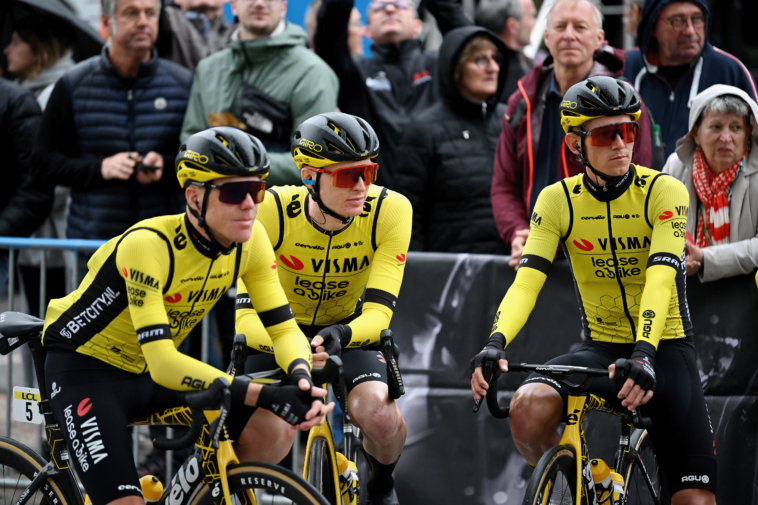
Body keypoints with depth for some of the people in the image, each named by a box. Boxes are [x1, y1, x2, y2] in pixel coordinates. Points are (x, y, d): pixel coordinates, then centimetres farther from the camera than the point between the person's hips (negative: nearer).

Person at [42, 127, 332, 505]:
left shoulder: (250, 240, -12)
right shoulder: (148, 245, -31)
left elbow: (285, 329, -7)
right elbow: (162, 362, -36)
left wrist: (302, 376, -31)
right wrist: (265, 395, -43)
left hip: (148, 375, 6)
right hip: (85, 370, -6)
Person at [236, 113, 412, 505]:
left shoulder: (390, 210, -25)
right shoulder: (272, 211, -28)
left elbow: (377, 313, -26)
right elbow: (247, 315, -29)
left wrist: (339, 336, -48)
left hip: (348, 328, 1)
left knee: (378, 415, -30)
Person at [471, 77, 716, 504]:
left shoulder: (664, 192, -12)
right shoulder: (558, 200, -4)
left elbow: (660, 281, -26)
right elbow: (527, 281, -15)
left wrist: (643, 355, -42)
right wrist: (496, 342, -34)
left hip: (665, 349, -2)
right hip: (601, 348, 2)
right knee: (529, 409, -30)